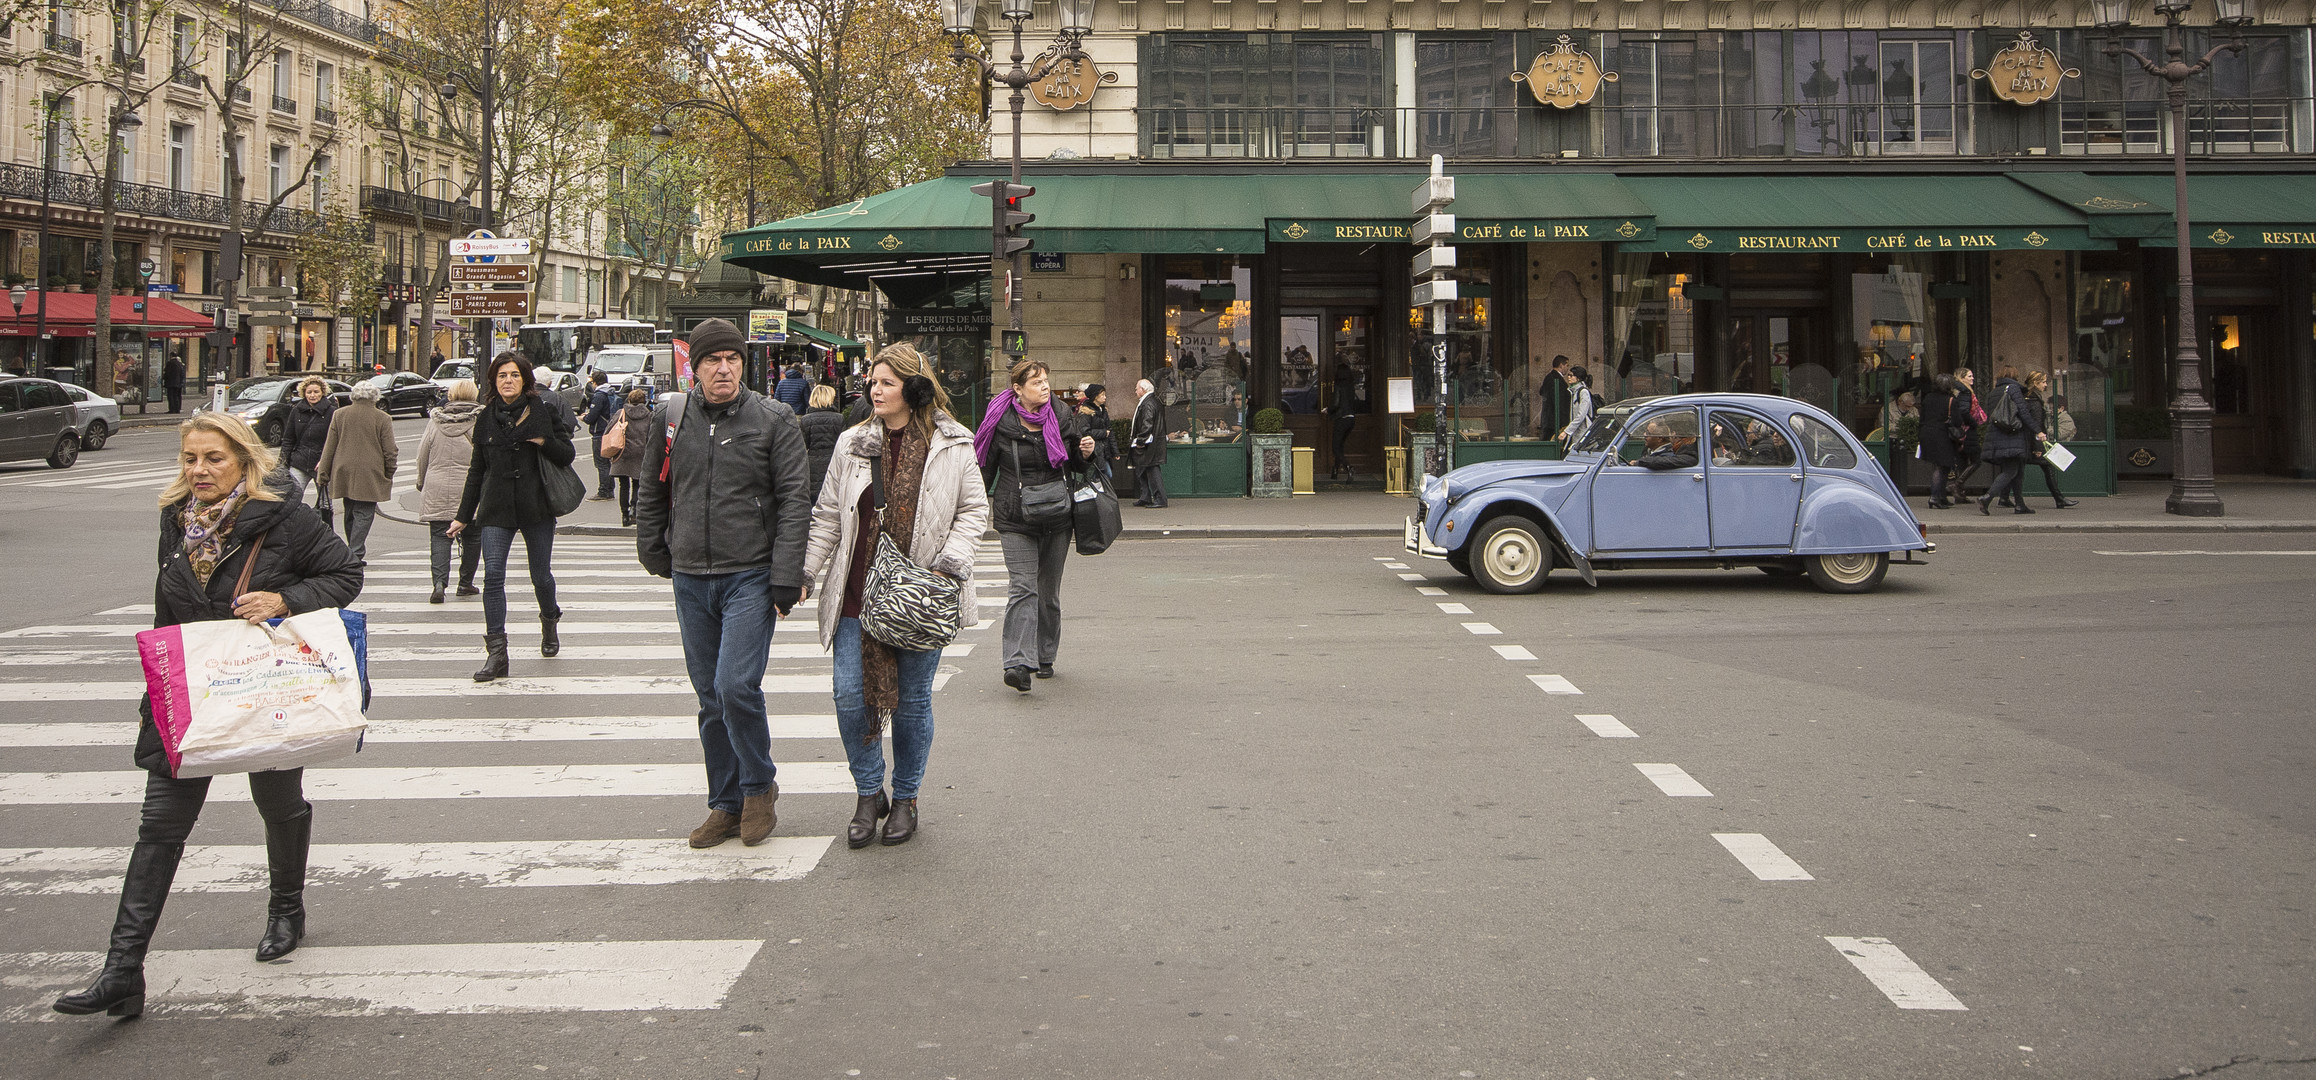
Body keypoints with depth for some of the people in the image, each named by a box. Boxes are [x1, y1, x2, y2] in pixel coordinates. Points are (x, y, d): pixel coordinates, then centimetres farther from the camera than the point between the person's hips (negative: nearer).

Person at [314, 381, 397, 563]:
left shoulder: (340, 415, 6)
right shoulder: (382, 419, -4)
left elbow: (329, 446, 8)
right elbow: (390, 451, -4)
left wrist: (324, 473, 13)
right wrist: (389, 475, 8)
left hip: (344, 473, 4)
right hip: (370, 476, -4)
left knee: (350, 514, 17)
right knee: (364, 515, -3)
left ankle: (353, 551, 27)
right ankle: (355, 554, -12)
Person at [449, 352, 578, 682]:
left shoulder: (543, 412, -1)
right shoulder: (486, 418, 8)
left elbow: (568, 456, 1)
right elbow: (477, 470, 14)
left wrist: (546, 441, -20)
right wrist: (464, 515, 15)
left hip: (537, 507, -2)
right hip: (496, 509, 2)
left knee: (541, 576, 7)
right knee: (493, 574, -12)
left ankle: (549, 621, 40)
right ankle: (496, 653, -12)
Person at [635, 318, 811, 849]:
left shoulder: (774, 420, -4)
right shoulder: (670, 418, 7)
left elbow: (794, 502, -7)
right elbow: (651, 493, 18)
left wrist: (786, 580, -12)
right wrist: (655, 556, 16)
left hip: (751, 576, -4)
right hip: (691, 580, 4)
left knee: (736, 685, -16)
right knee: (711, 698, 10)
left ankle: (760, 786, 7)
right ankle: (727, 805, 21)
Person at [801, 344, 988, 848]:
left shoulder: (952, 446, -1)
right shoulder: (853, 444, 7)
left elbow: (974, 510, 4)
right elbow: (828, 516, 12)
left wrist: (950, 562, -10)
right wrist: (804, 574, 7)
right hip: (858, 592, 2)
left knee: (912, 699, 6)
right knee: (850, 693, -4)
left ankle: (905, 798, 23)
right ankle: (869, 794, 14)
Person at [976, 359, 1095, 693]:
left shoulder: (1061, 418, 5)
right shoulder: (1001, 423, -4)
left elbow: (1076, 463, 16)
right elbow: (984, 465, 5)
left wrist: (1086, 452, -5)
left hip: (1056, 518, 3)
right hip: (1015, 520, -3)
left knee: (1049, 591, 11)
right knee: (1023, 589, -15)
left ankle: (1044, 657, 25)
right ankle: (1019, 663, -20)